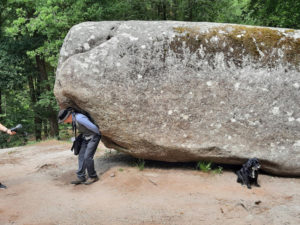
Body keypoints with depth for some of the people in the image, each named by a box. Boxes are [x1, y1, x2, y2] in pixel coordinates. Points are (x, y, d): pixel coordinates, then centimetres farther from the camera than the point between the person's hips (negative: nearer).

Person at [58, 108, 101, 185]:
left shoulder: (79, 118, -31)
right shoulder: (73, 119, 0)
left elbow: (93, 127, -28)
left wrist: (99, 134, -11)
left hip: (93, 137, -9)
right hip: (86, 138, 9)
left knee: (87, 157, -12)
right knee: (81, 156, 2)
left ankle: (93, 177, 2)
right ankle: (81, 177, 4)